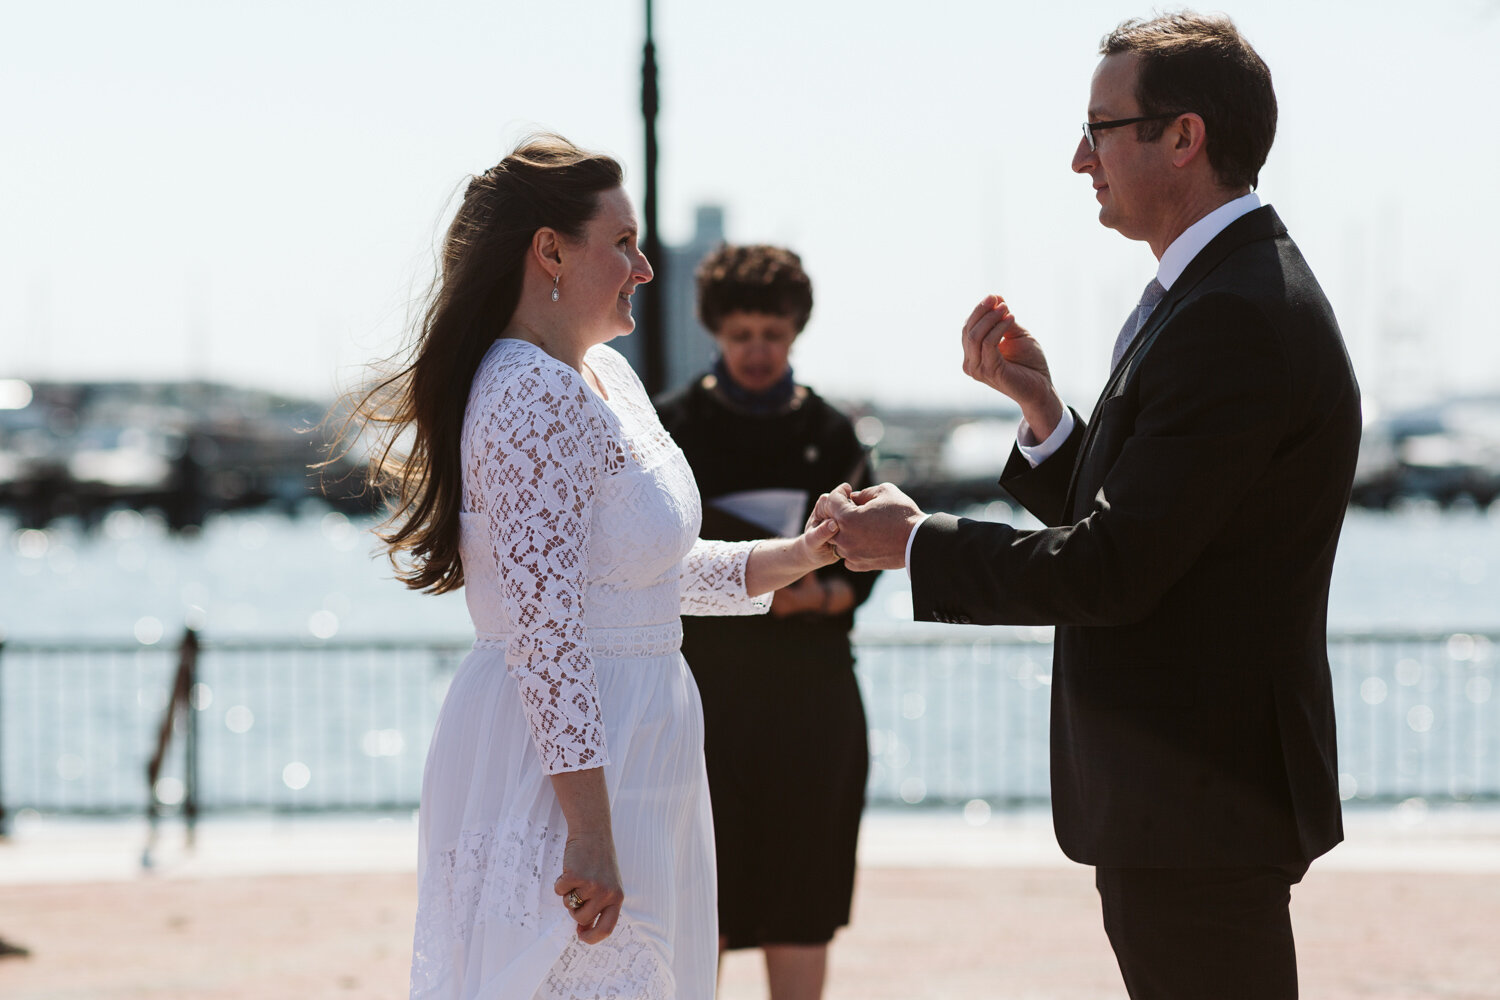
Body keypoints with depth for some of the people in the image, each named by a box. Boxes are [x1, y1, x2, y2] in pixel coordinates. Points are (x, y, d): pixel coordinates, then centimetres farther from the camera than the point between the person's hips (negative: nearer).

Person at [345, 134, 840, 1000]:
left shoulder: (607, 376, 12)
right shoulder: (536, 397, -17)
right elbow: (545, 627, -23)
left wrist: (801, 556, 10)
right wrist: (591, 833, -25)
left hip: (628, 754, 10)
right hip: (567, 764, -10)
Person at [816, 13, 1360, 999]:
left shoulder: (1240, 322, -20)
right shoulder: (1218, 292, 14)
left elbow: (1113, 572, -22)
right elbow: (1127, 533, 16)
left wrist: (917, 543, -9)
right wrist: (1043, 405, 3)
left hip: (1199, 803, -11)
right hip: (1190, 792, 11)